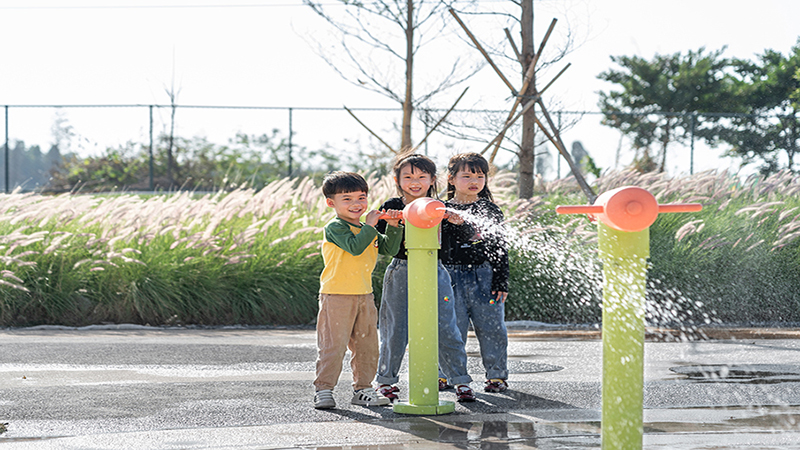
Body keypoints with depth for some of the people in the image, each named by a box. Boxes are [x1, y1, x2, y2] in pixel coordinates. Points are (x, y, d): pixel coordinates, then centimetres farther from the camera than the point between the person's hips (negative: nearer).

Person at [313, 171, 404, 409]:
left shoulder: (366, 230, 15)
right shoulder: (334, 228, -10)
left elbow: (389, 249, 13)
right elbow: (354, 246, -24)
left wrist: (393, 227, 0)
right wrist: (370, 225, -21)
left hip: (364, 296, 7)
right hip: (337, 297, -7)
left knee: (367, 345, 11)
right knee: (333, 345, -6)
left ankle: (363, 389, 20)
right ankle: (323, 389, 1)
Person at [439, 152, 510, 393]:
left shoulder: (491, 210, 7)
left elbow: (500, 249, 7)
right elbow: (437, 247, 7)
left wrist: (501, 282, 1)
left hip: (485, 276, 0)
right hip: (453, 278, 0)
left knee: (491, 326, 0)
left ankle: (497, 374, 10)